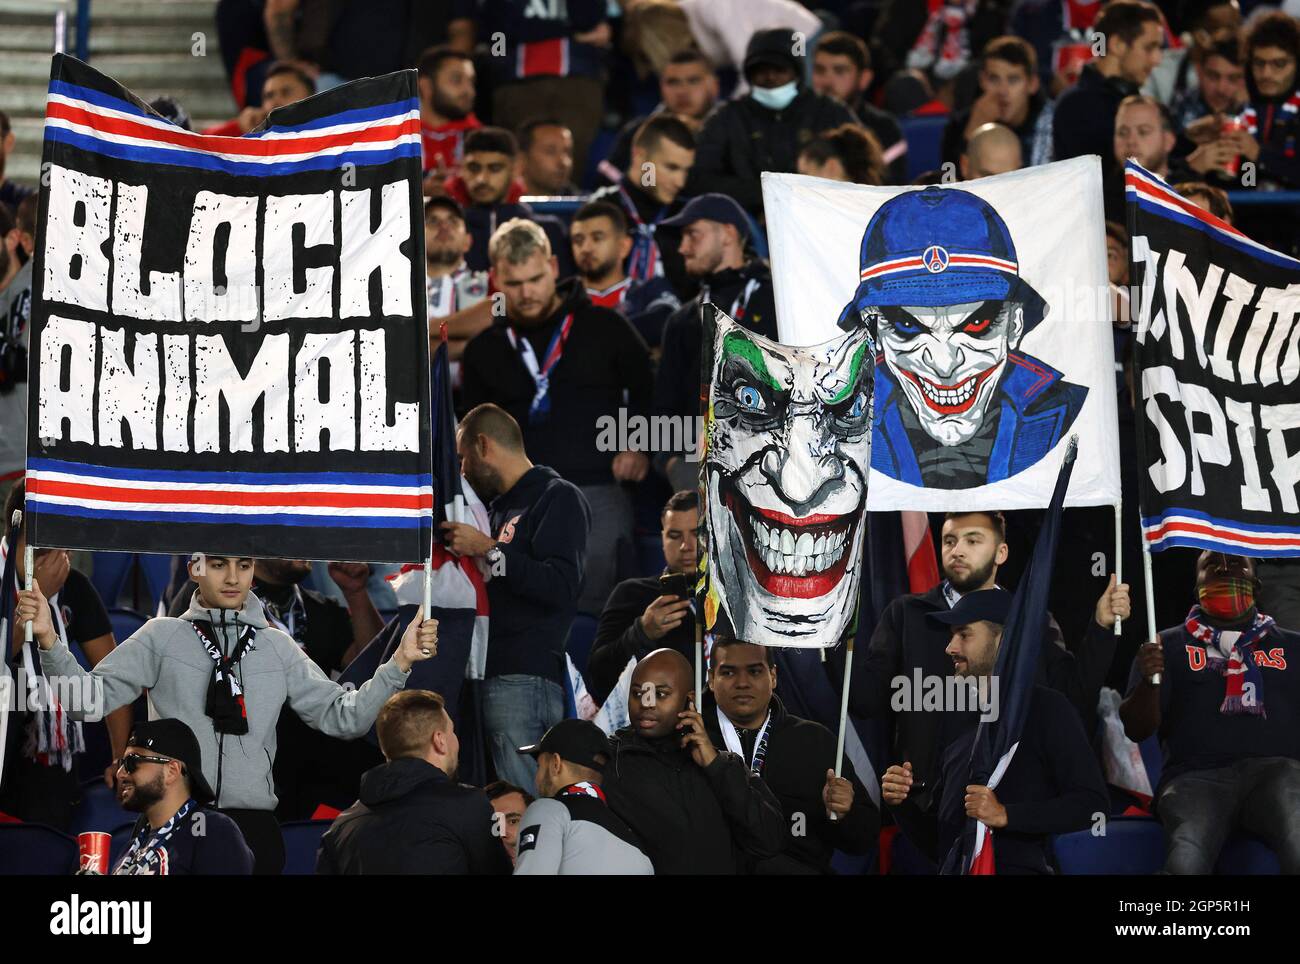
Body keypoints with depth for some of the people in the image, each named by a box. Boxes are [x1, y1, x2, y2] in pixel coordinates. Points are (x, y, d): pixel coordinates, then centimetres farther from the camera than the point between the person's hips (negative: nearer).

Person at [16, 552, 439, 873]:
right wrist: (49, 641, -19)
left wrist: (399, 663, -5)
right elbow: (88, 699, -3)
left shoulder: (277, 646, 11)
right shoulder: (162, 637, 5)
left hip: (254, 825, 2)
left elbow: (343, 717, 7)